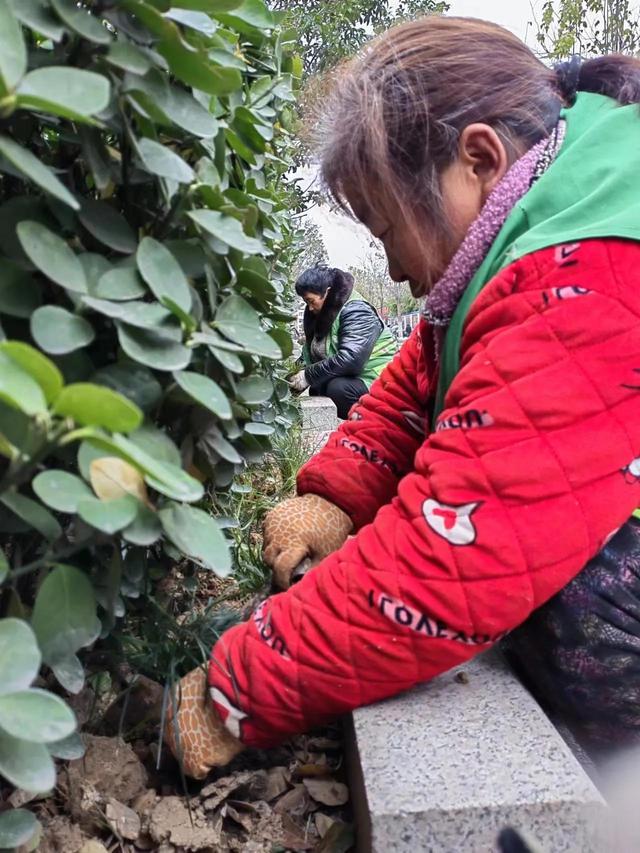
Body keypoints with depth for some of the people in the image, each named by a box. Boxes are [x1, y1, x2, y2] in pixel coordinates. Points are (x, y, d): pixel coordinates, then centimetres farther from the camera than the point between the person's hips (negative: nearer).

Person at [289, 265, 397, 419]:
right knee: (315, 390, -8)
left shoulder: (356, 311, -18)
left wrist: (308, 376, -25)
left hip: (375, 381, -9)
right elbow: (311, 355, 13)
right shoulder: (319, 313, 11)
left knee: (338, 389, -31)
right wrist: (297, 374, -6)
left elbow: (349, 359, -31)